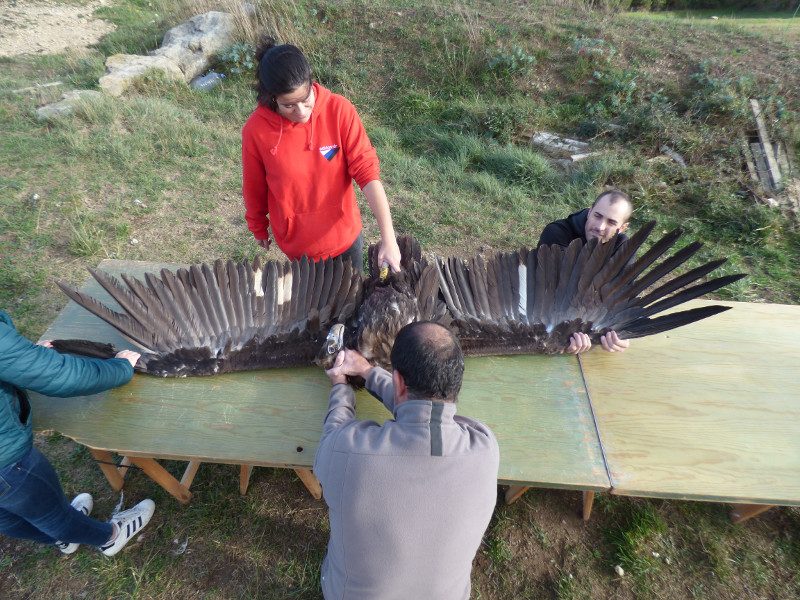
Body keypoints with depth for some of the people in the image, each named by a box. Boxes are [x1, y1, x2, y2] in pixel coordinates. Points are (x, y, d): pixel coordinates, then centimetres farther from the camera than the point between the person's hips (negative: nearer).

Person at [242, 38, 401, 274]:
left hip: (345, 233, 1)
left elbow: (367, 171, -22)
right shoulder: (256, 130, -18)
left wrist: (388, 238, -30)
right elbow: (254, 189, -2)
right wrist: (258, 228, 14)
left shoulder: (339, 109, -18)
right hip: (298, 243, -1)